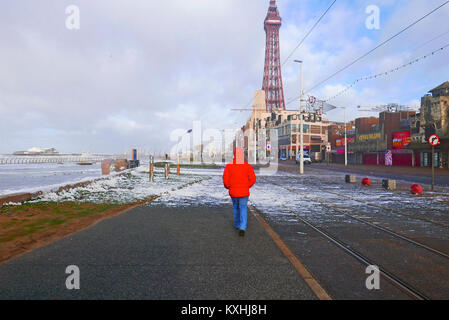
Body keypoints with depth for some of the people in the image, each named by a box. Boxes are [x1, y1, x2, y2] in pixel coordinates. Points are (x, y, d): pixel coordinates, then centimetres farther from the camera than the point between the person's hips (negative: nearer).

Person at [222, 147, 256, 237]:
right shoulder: (247, 166, -8)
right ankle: (242, 228, -11)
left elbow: (225, 179, -12)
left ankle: (237, 224, 38)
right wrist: (247, 186, 9)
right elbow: (253, 179, -7)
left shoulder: (229, 166, -10)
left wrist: (228, 187, 7)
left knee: (235, 207, 24)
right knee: (243, 209, 6)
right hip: (244, 192, -1)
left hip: (233, 192, 1)